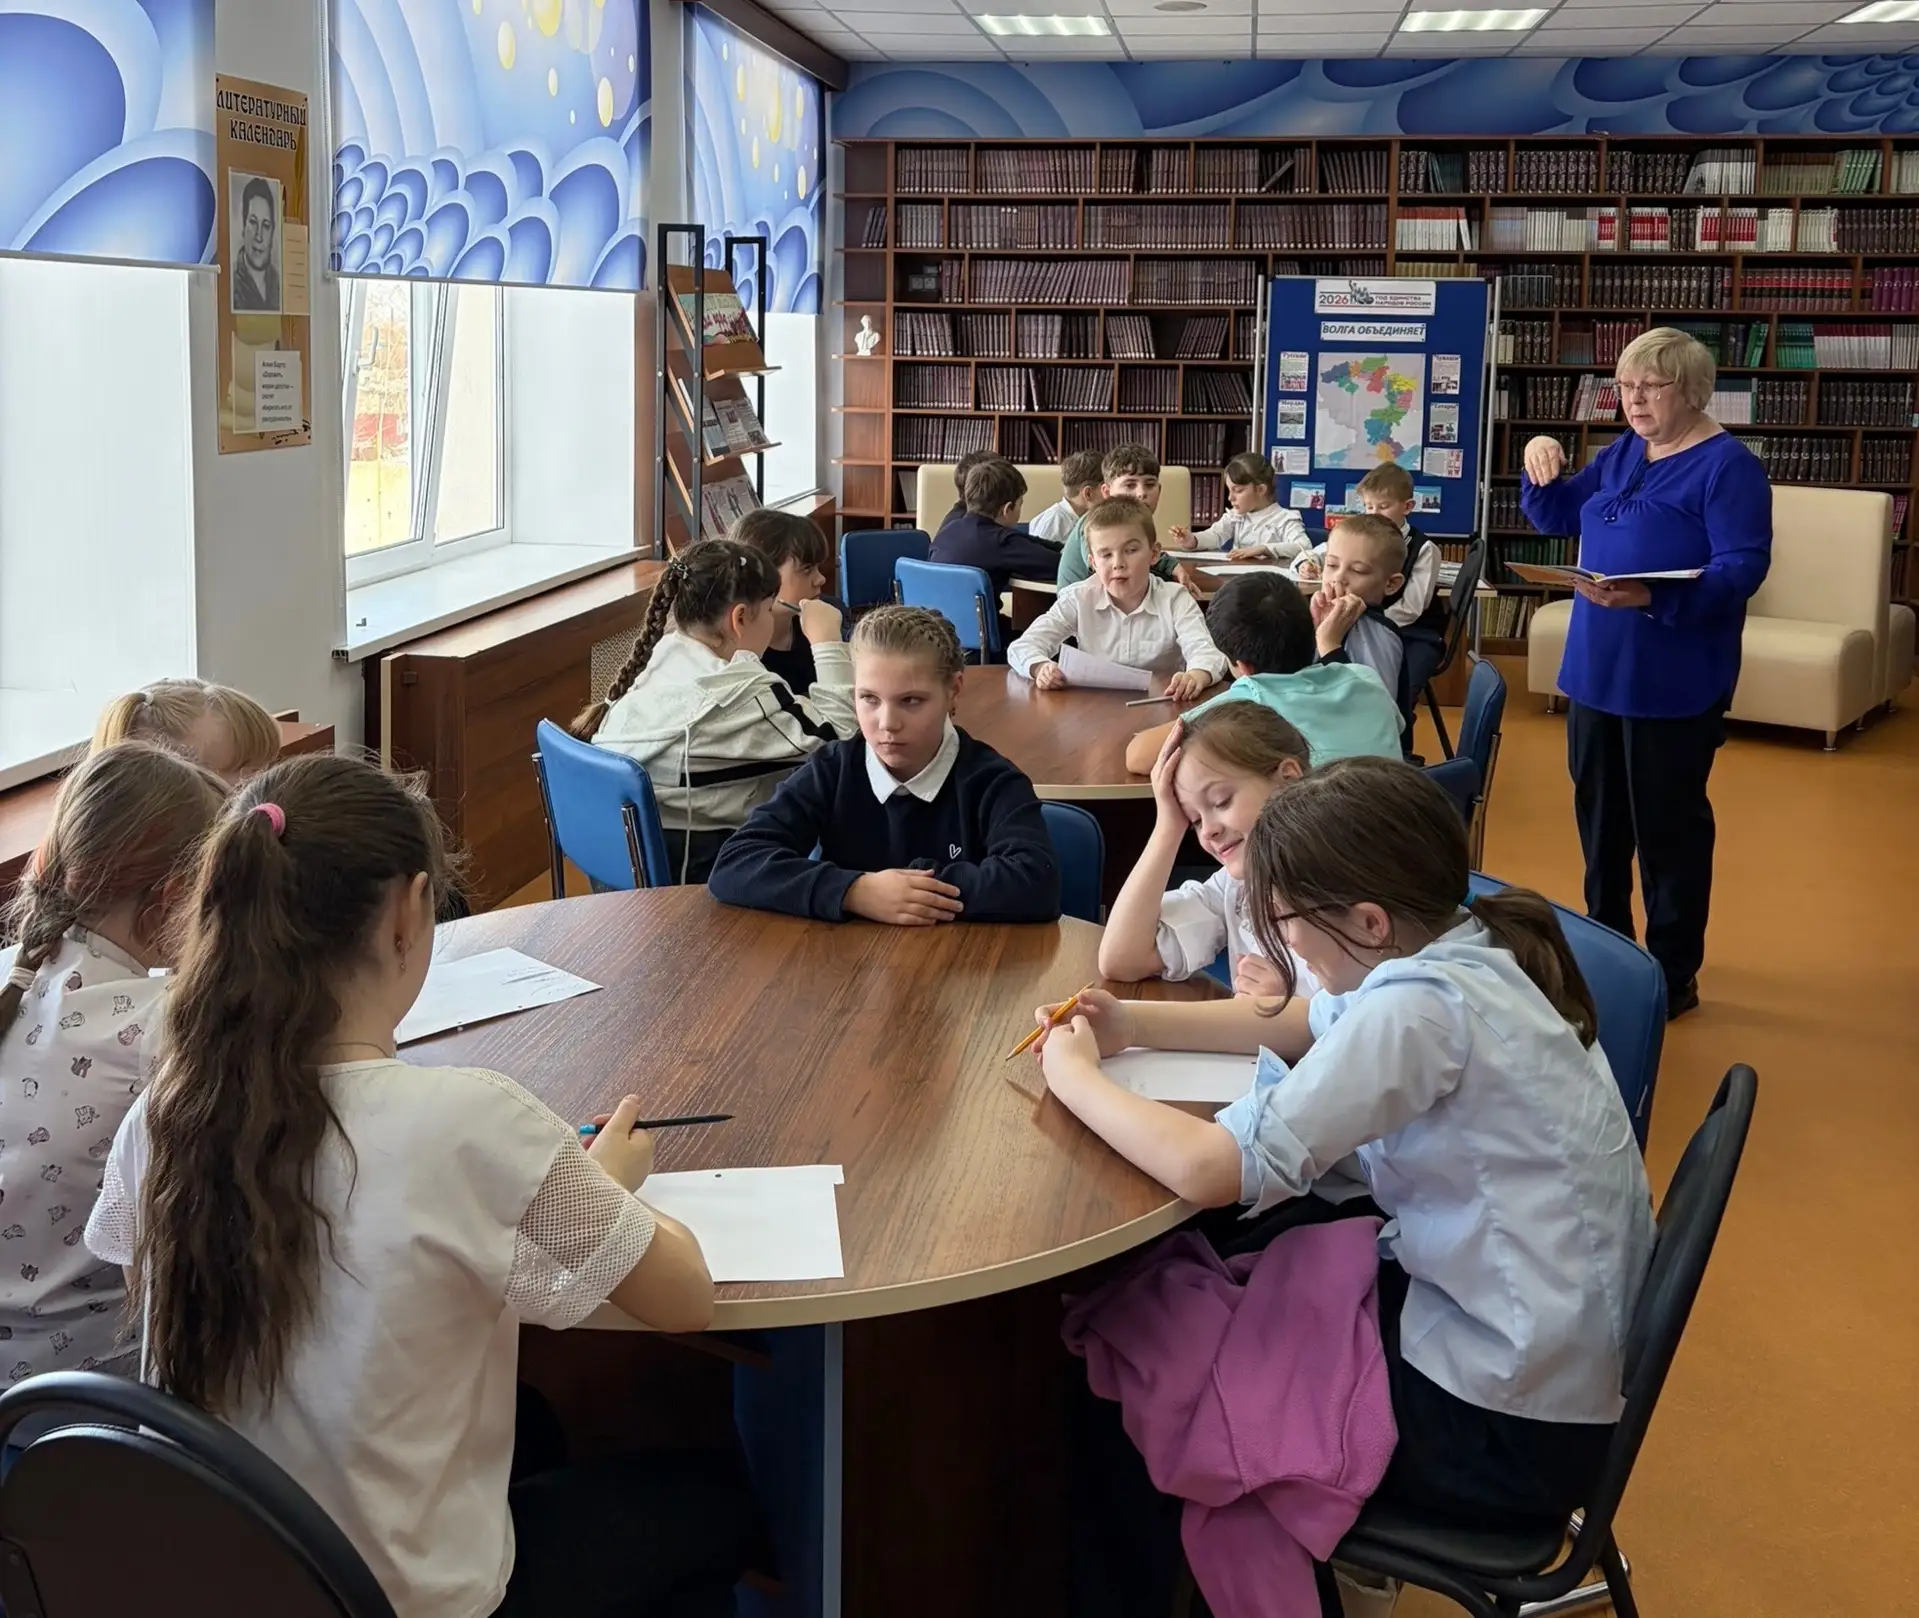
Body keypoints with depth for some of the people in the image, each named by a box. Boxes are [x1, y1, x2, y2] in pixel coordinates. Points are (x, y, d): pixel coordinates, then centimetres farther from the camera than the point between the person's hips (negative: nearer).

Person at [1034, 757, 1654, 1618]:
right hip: (1541, 1355, 8)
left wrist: (1077, 1078, -12)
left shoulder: (1419, 1006, -27)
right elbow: (1313, 1026, 18)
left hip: (1504, 1430, -8)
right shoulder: (1464, 950, 0)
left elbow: (1211, 1169, -30)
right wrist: (1136, 1025, 8)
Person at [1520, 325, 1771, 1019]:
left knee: (1668, 826, 1)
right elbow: (1557, 518, 19)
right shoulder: (1621, 454, 11)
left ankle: (1674, 977, 12)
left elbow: (1744, 567, -21)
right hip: (1596, 668, 8)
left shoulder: (1728, 466, -13)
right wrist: (1542, 464, -2)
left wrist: (1653, 597, -34)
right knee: (1599, 815, 16)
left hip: (1673, 682, -8)